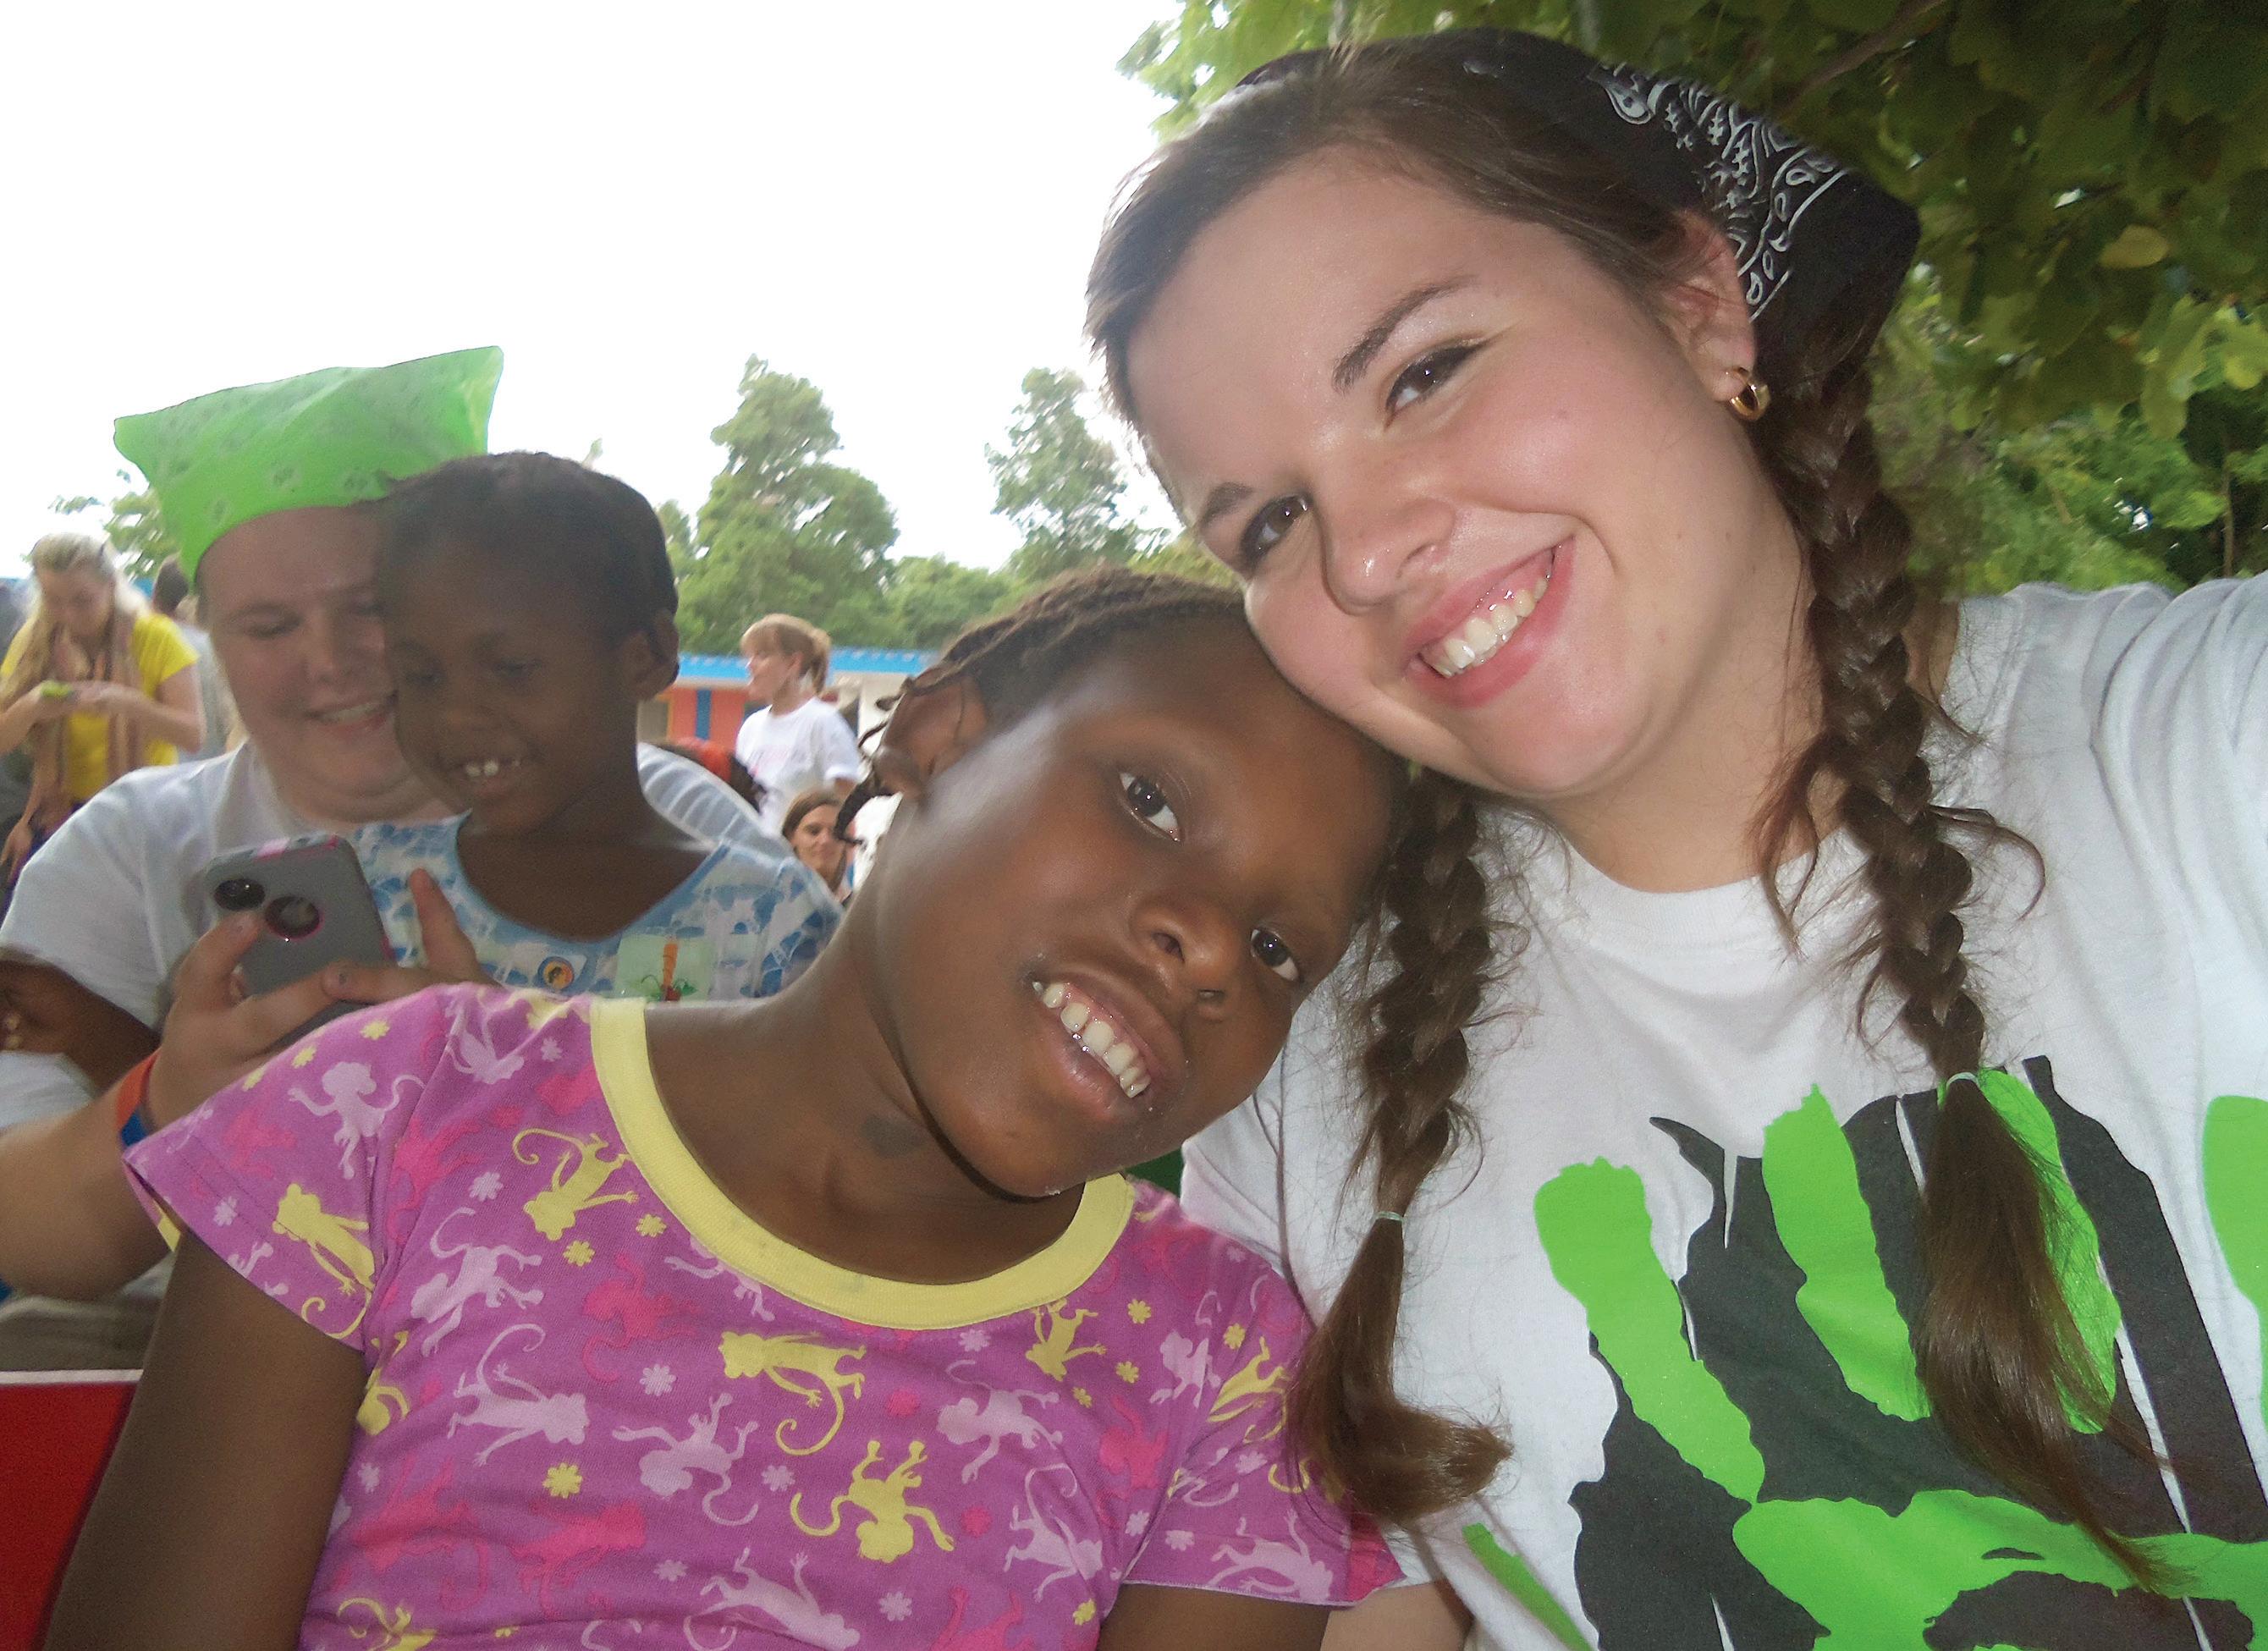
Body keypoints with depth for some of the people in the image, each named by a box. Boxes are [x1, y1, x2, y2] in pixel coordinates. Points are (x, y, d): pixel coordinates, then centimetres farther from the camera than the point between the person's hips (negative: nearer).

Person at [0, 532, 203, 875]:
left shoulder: (155, 638, -8)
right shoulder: (33, 642, 1)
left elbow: (194, 734, -15)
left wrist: (126, 702, -31)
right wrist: (29, 708, -23)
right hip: (57, 813, 3)